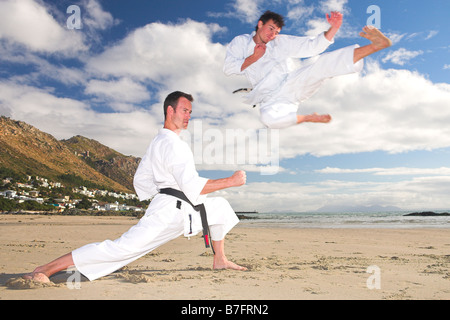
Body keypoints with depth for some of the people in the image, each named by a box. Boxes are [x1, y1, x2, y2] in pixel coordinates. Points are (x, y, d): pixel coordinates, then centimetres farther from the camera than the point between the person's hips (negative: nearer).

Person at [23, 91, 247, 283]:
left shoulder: (157, 142, 15)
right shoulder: (173, 145, -18)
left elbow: (141, 179, 18)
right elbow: (193, 186, -25)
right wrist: (230, 181, -17)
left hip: (184, 210, 11)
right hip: (170, 213, -11)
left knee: (220, 206, 20)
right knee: (122, 247, -16)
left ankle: (219, 260, 28)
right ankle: (44, 270, -13)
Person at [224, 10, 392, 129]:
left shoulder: (281, 42, 10)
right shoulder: (240, 42, 9)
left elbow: (313, 46, 4)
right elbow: (228, 68, -1)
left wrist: (333, 28, -12)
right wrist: (253, 58, -10)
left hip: (290, 83, 2)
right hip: (271, 99, -2)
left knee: (322, 63, -23)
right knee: (269, 118, -40)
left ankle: (375, 45, -32)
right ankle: (309, 118, -16)